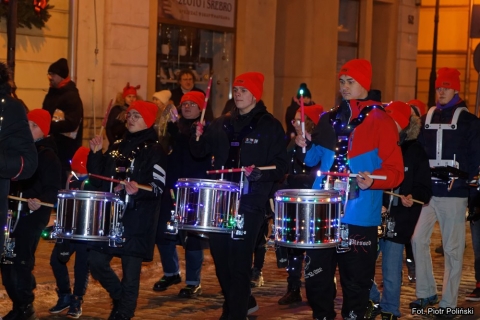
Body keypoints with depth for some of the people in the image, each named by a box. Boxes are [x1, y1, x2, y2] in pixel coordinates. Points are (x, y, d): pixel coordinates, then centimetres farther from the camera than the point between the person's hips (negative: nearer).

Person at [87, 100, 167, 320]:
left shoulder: (154, 151, -5)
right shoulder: (117, 147, 14)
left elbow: (158, 186, -13)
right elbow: (100, 179, 14)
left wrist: (138, 189, -31)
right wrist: (95, 155, 1)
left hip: (138, 220, -6)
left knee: (130, 268, -3)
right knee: (96, 261, 4)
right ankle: (121, 297, 25)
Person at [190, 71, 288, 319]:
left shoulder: (269, 126, -3)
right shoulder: (222, 124, 13)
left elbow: (281, 165, -6)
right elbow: (200, 152, 14)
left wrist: (260, 173, -23)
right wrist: (198, 137, -6)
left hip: (250, 201, -6)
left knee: (239, 259, -8)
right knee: (219, 254, 10)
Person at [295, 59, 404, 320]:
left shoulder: (380, 121, -4)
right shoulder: (330, 119, 12)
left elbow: (395, 170, -8)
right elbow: (314, 159, 19)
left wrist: (373, 180, -25)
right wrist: (305, 146, -1)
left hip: (359, 216, -5)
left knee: (355, 281, 3)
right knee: (316, 276, 10)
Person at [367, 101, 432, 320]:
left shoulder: (415, 152, -1)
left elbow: (424, 188, -4)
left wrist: (411, 198, -22)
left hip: (398, 221, -3)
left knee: (391, 272, 3)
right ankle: (373, 302, 25)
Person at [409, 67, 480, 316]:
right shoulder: (427, 118, 12)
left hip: (453, 193, -4)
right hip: (427, 191, 4)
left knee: (452, 248, 0)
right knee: (418, 240, -1)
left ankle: (448, 302, 6)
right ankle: (426, 292, 13)